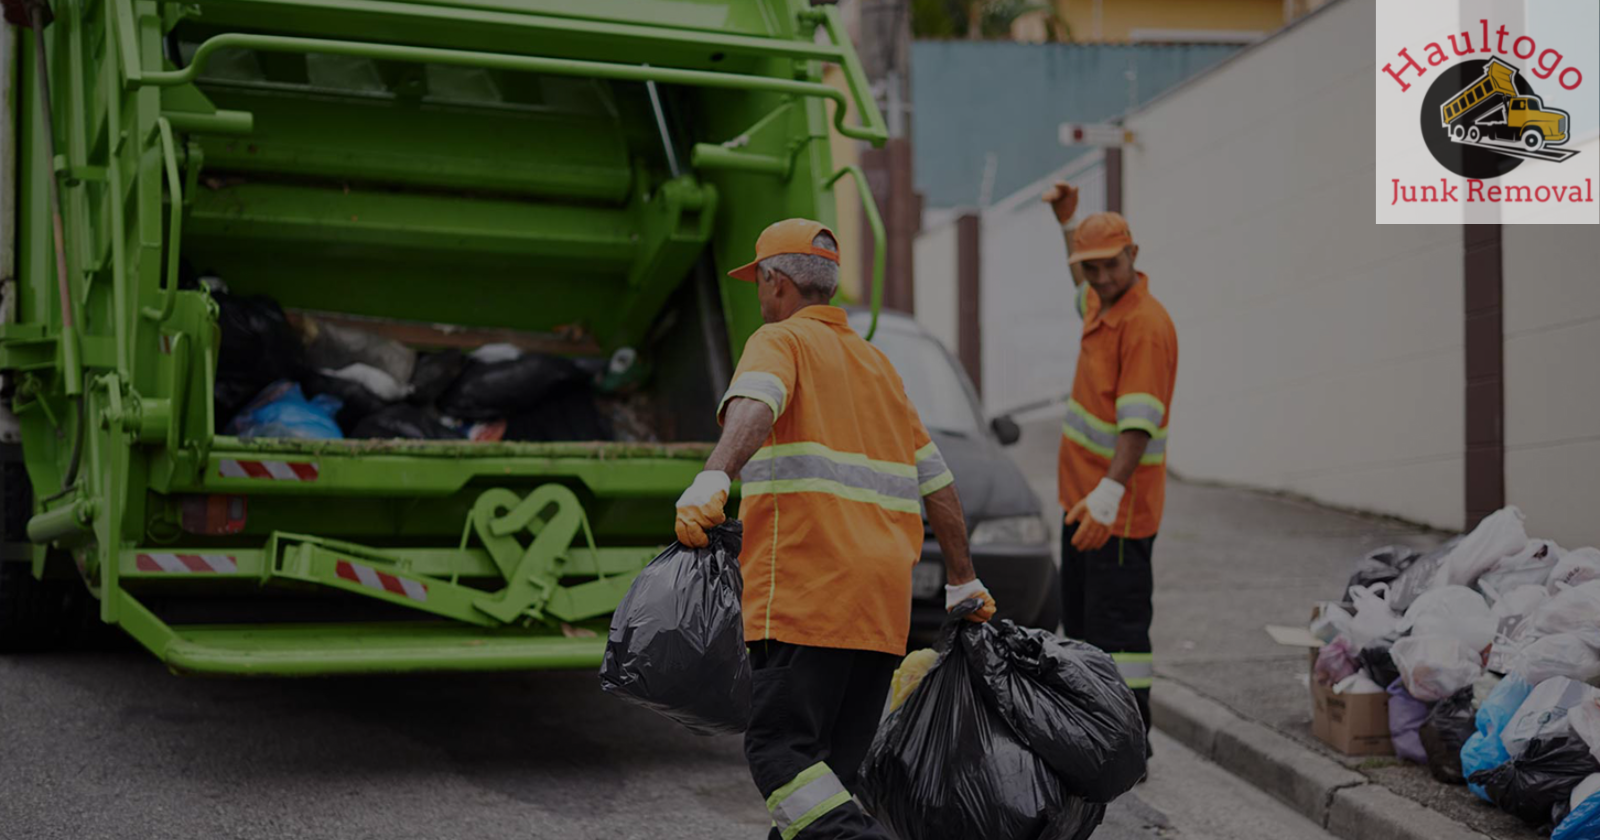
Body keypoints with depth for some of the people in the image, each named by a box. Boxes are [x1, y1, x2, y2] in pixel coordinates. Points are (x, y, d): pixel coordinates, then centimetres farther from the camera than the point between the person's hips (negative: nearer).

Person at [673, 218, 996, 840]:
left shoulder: (781, 340, 2)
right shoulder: (876, 363, 25)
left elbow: (754, 405, -23)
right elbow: (938, 483, 25)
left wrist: (714, 477, -39)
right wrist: (963, 581, 32)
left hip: (808, 594, -7)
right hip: (887, 601, 8)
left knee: (778, 748, -10)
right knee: (831, 767, 11)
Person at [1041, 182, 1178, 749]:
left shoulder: (1146, 323, -19)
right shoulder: (1100, 303, 9)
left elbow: (1138, 420, -29)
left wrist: (1109, 491, -40)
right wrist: (1068, 222, 30)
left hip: (1118, 505, -10)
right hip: (1082, 497, 10)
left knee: (1117, 624, -9)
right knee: (1081, 618, 17)